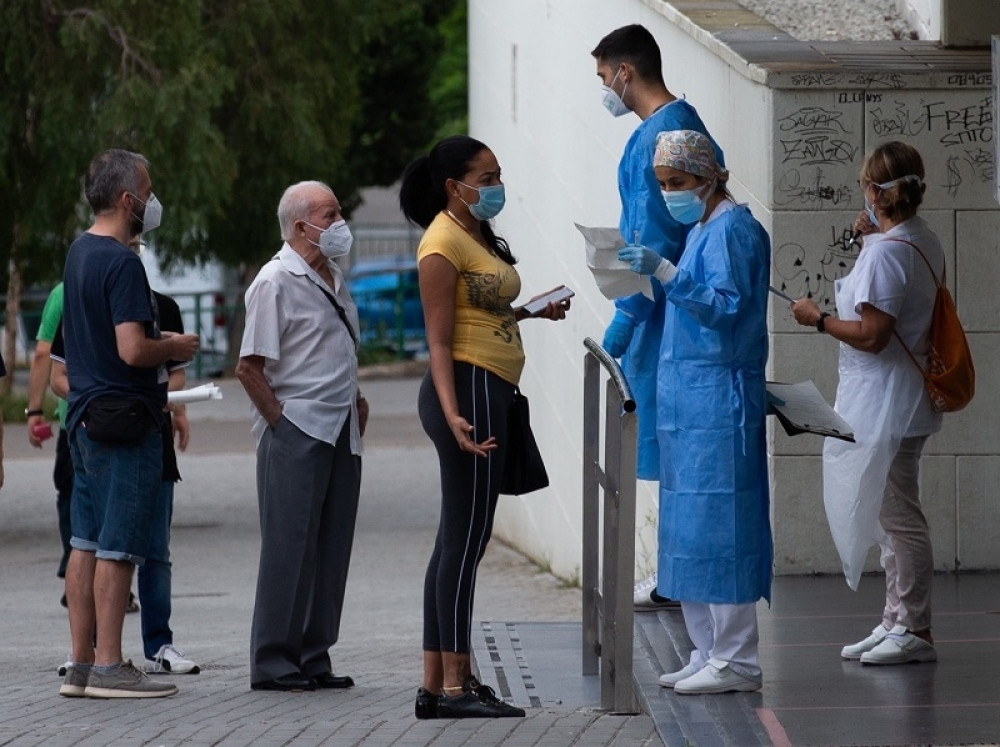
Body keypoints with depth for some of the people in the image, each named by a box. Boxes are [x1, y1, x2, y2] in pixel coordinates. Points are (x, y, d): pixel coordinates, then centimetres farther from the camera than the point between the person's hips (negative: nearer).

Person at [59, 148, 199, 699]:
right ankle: (108, 668, -5)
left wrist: (160, 344, 17)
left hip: (86, 415, 9)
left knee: (86, 544, 10)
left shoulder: (79, 251, 13)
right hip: (123, 420, -9)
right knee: (117, 548, -6)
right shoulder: (121, 262, -17)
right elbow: (132, 349, -24)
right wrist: (175, 348, -6)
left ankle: (81, 665, 12)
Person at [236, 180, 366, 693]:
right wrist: (280, 421, -14)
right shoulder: (276, 282, -11)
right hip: (296, 433, -8)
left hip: (340, 434, 8)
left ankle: (314, 658, 15)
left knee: (331, 549, 9)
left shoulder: (333, 280, 17)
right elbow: (249, 367, -14)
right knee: (289, 547, -6)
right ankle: (273, 663, -1)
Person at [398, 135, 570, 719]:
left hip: (492, 393, 11)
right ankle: (454, 686, -9)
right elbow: (440, 341, -18)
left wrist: (530, 311, 17)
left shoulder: (479, 235, 16)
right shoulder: (443, 244, -13)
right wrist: (453, 413, -28)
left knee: (461, 540, 11)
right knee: (465, 538, -10)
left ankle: (436, 684, 14)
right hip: (468, 390, -11)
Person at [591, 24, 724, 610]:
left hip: (663, 318, -10)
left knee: (667, 451, -4)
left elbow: (654, 243, -21)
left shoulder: (657, 137, -17)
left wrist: (621, 325, -18)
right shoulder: (686, 123, 14)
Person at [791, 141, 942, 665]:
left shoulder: (885, 251, -20)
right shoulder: (924, 242, 10)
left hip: (885, 400, -10)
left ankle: (913, 629, -1)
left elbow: (872, 336, -23)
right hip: (902, 398, 10)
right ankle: (896, 622, 20)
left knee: (896, 515, -5)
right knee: (892, 514, 15)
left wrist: (818, 319, -10)